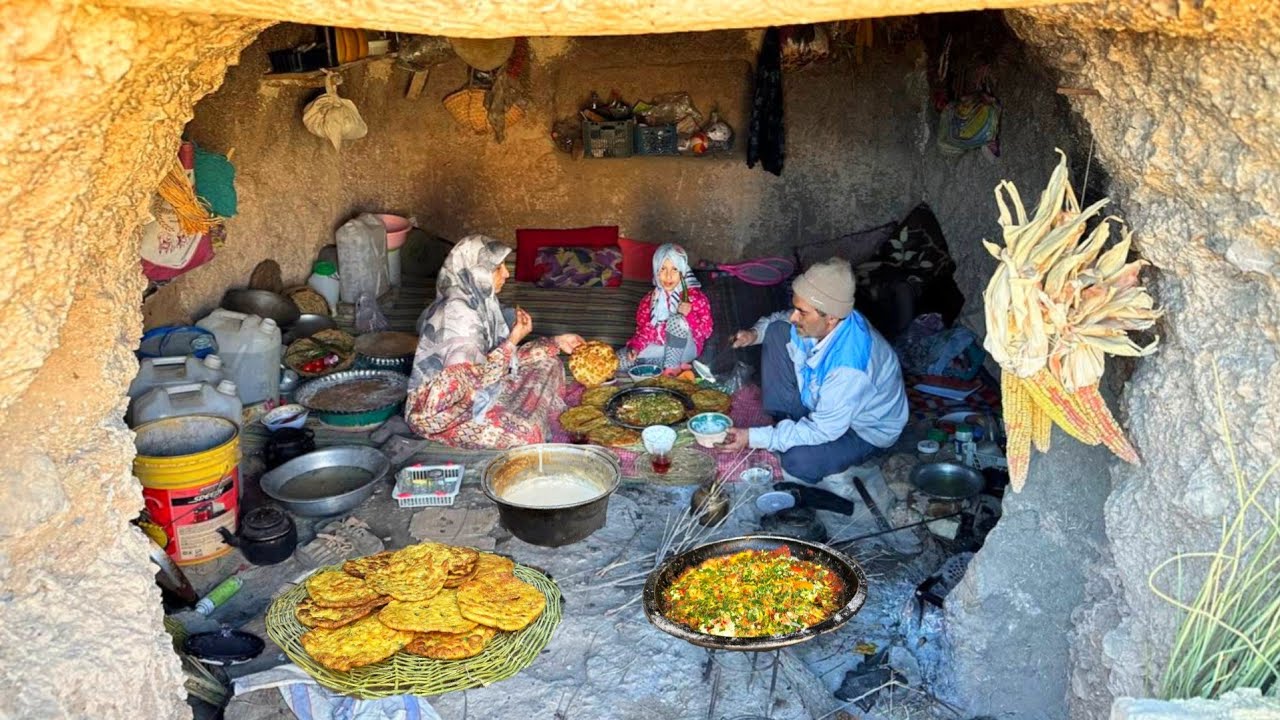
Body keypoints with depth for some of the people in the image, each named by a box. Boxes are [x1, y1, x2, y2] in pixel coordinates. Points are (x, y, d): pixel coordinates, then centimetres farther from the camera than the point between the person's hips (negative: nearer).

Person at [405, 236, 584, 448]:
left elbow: (508, 357, 9)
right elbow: (472, 380, -28)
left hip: (467, 391, 10)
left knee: (547, 365, 8)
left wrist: (556, 343, 8)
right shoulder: (458, 313, -25)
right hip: (440, 410, -9)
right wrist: (513, 340, -23)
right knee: (524, 433, -28)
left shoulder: (479, 301, 2)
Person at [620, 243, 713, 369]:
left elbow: (706, 331, -10)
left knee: (676, 319, -32)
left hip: (684, 350, -2)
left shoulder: (695, 297, -8)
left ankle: (670, 369, -25)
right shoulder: (649, 299, 4)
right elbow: (644, 330, 6)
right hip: (656, 349, 3)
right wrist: (635, 347, -13)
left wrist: (690, 315, -27)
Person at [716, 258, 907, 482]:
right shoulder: (816, 321, -20)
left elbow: (823, 430, -32)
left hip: (865, 428, -7)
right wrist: (755, 334, -17)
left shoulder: (849, 366, -41)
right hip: (821, 400, 7)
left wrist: (753, 437, -32)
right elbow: (780, 320, 6)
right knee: (777, 333, -8)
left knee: (800, 462, -33)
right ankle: (785, 423, 0)